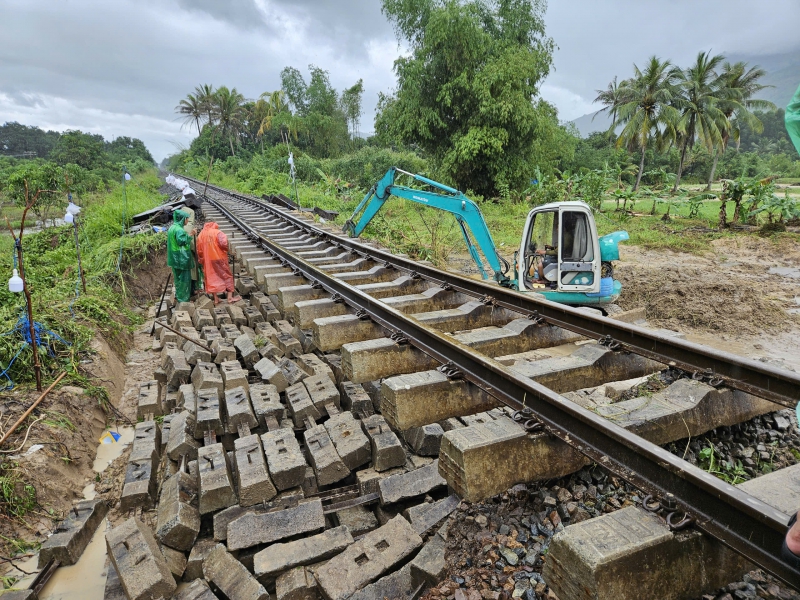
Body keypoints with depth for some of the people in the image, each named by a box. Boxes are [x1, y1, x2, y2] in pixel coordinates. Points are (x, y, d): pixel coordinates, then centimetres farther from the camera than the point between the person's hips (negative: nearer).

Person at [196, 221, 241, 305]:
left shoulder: (201, 235, 9)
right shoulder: (217, 232, -7)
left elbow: (199, 250, 10)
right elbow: (224, 243, -22)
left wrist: (202, 260, 19)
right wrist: (226, 249, -2)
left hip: (207, 260, 5)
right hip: (219, 258, -4)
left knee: (211, 277, 11)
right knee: (227, 276, 5)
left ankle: (216, 298, 12)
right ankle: (230, 297, 2)